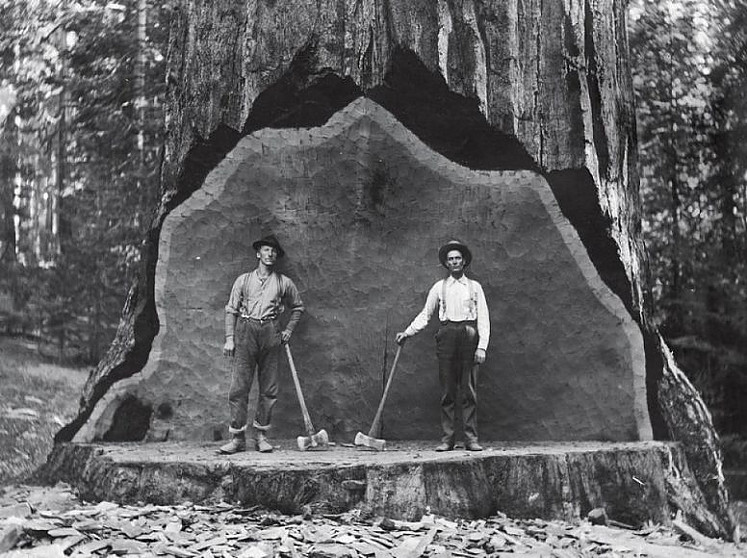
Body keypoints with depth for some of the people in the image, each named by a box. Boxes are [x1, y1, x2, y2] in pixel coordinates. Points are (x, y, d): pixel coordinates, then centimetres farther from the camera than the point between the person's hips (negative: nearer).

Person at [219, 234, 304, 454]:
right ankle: (237, 437, -2)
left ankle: (261, 435, 10)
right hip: (245, 331, -1)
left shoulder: (284, 283, 12)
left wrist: (289, 330, 13)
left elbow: (297, 307, 25)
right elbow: (231, 309, 9)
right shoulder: (243, 280, 11)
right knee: (238, 387, -6)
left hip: (270, 334, 1)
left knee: (269, 388, 1)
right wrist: (229, 338, 1)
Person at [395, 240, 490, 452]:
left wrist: (482, 346, -4)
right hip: (447, 335, 1)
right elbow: (425, 315, 17)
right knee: (447, 392, -1)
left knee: (469, 392, -3)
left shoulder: (474, 287, 11)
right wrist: (407, 333, 6)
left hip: (469, 335, -1)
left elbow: (483, 318, 6)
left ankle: (471, 438, -1)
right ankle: (447, 438, 2)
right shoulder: (439, 287, 14)